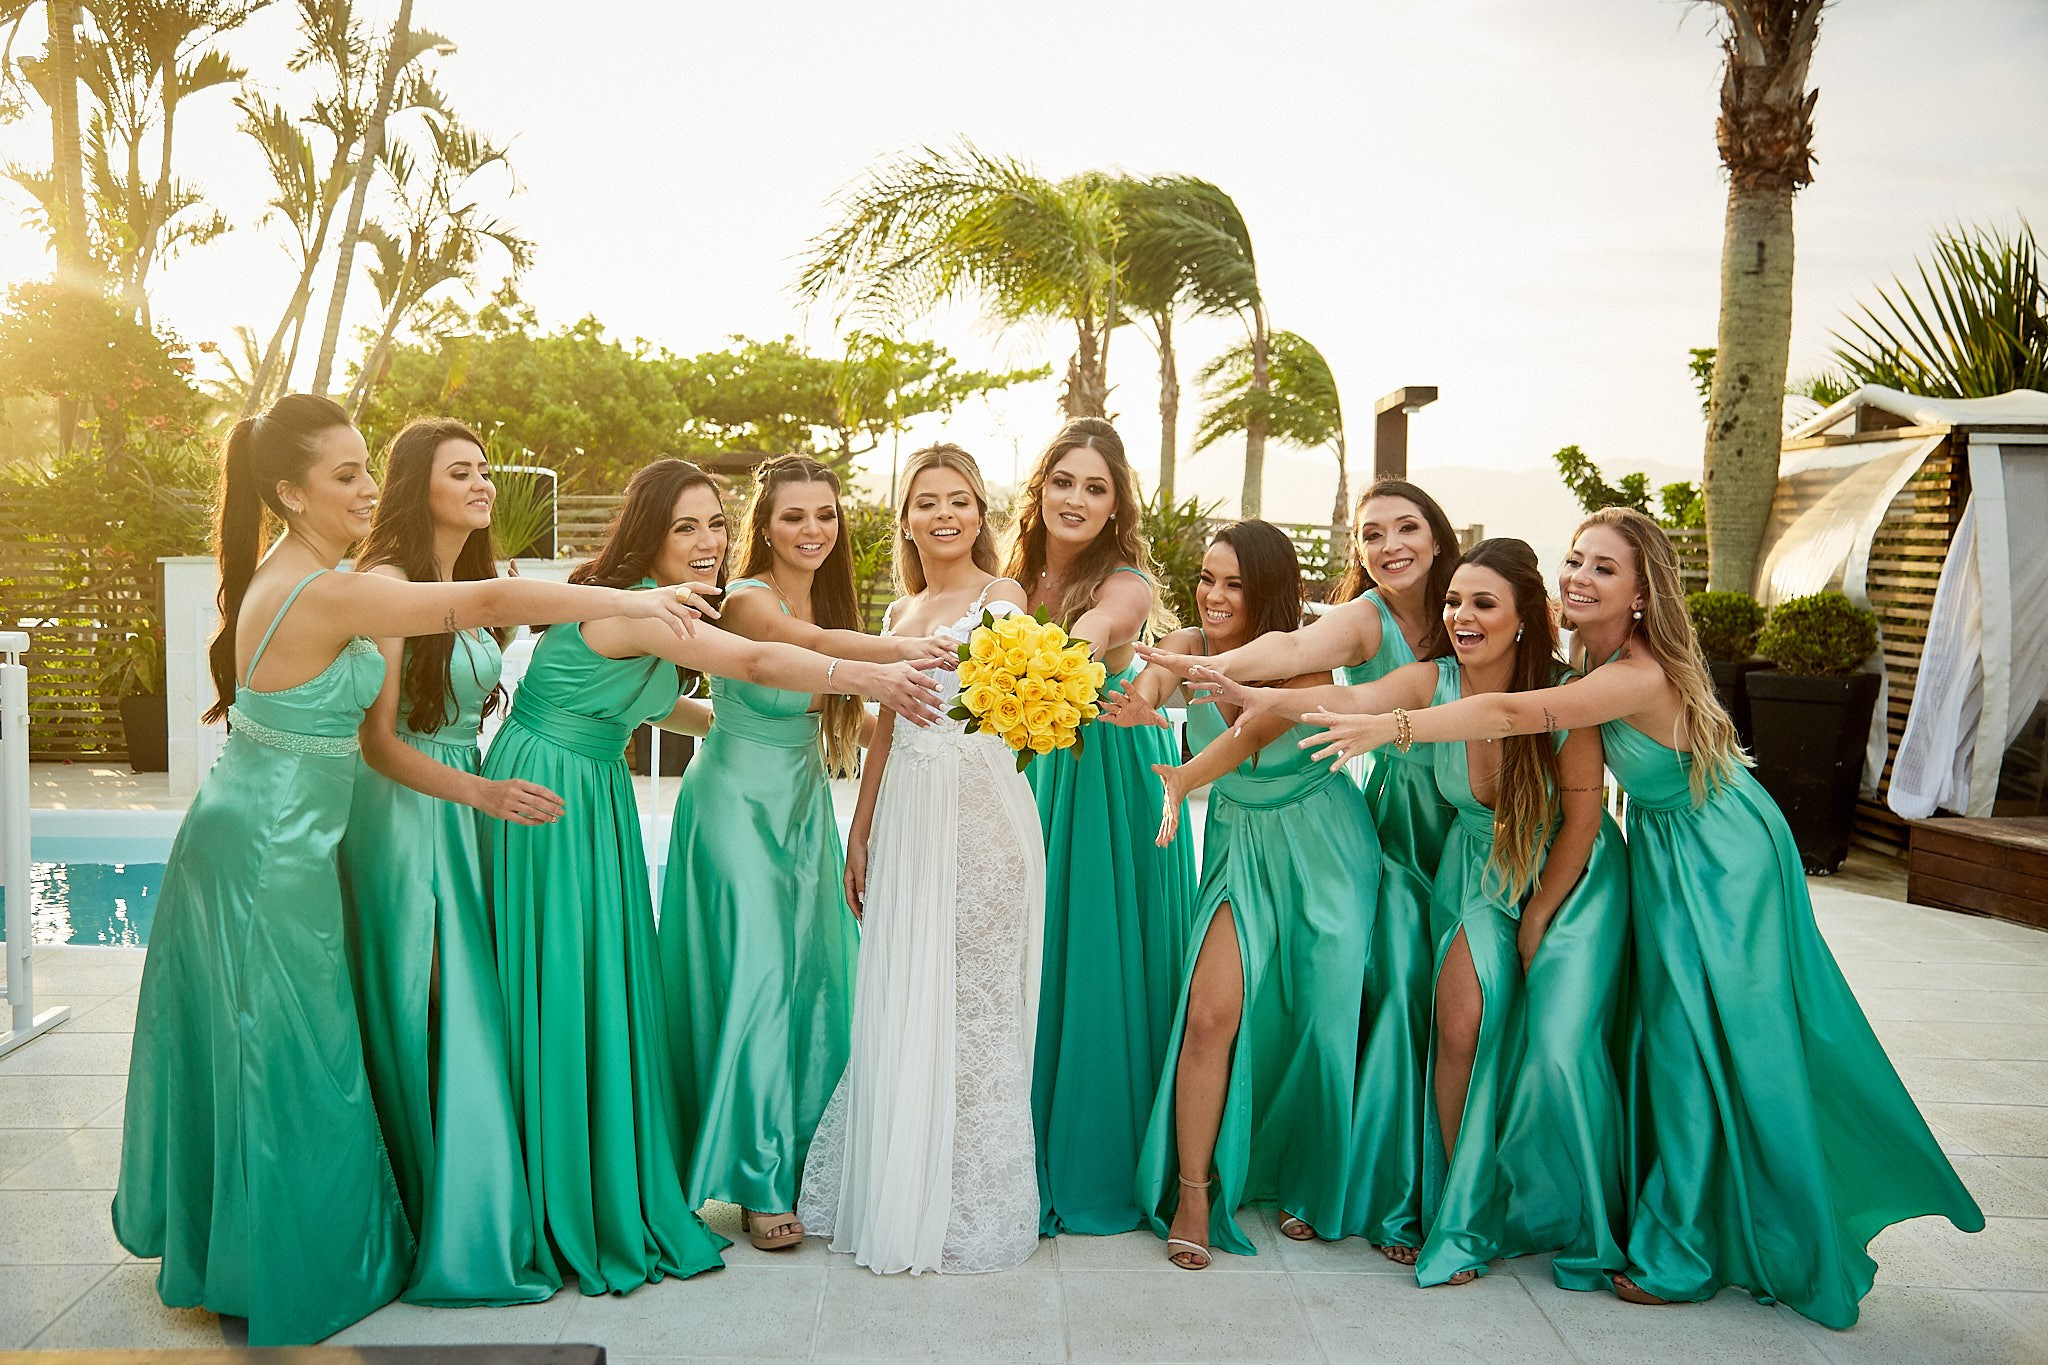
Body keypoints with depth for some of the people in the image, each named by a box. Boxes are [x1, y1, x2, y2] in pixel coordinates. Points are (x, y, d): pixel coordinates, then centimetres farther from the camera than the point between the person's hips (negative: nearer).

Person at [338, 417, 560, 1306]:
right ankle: (427, 1231, 11)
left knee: (467, 1012, 9)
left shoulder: (470, 585, 13)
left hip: (461, 813, 8)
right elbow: (378, 739, -15)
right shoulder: (386, 582, -11)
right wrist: (480, 792, -26)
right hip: (401, 816, -8)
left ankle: (476, 1216, 19)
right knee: (412, 1016, -1)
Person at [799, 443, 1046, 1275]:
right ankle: (896, 1197, 23)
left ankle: (968, 1209, 13)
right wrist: (860, 834, 18)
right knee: (898, 1006, 9)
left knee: (971, 1006, 0)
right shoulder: (900, 612, 17)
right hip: (907, 817, 6)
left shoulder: (1001, 597, -2)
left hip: (981, 814, -6)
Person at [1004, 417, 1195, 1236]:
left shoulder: (1126, 584, -16)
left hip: (1113, 780, -4)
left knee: (1108, 966, 3)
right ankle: (1034, 1162, 26)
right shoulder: (1015, 579, 2)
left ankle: (1102, 1163, 22)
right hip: (1034, 777, 4)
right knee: (1033, 964, 9)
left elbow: (1091, 634, -38)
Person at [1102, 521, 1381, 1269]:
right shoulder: (1186, 646, -6)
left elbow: (1255, 732, -35)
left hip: (1323, 848, -2)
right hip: (1240, 848, 2)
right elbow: (1146, 688, -28)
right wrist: (1136, 706, -53)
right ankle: (1192, 1196, 2)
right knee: (1210, 1014, -11)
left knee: (1317, 1017, 3)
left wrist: (1183, 779, -53)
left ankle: (1308, 1185, 27)